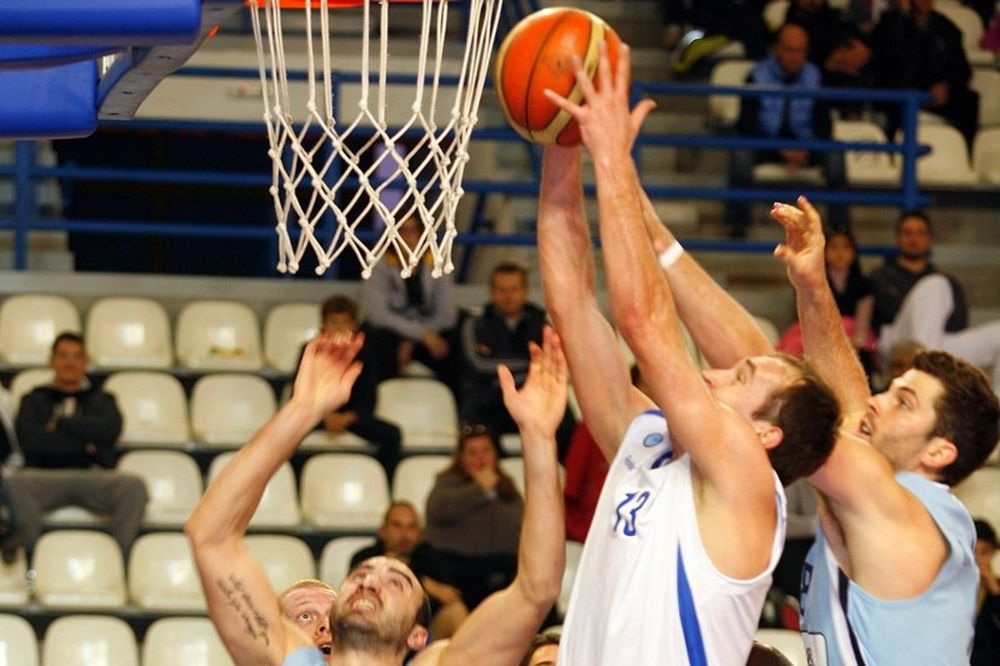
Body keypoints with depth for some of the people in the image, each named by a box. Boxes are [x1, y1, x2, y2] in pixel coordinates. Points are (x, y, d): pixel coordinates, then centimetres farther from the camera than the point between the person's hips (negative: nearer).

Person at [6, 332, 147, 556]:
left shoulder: (101, 399, 29)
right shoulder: (34, 400, 25)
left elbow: (110, 430, 5)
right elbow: (28, 439, 3)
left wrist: (58, 422, 8)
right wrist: (85, 443, 2)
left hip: (94, 477, 1)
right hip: (46, 476, -1)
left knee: (134, 486, -33)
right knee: (16, 483, -37)